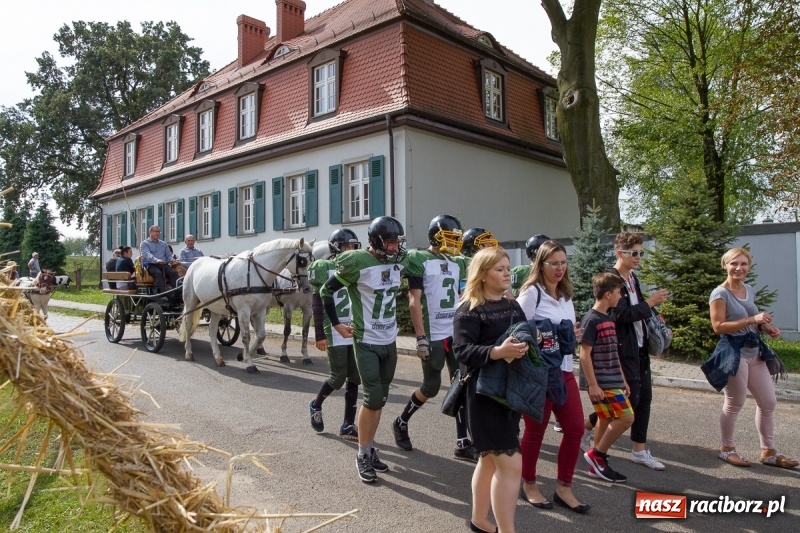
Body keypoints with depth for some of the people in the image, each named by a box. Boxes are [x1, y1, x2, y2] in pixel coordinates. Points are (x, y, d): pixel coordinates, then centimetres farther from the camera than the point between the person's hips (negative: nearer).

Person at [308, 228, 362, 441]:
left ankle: (348, 425, 14)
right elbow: (317, 305, -9)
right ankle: (316, 405, 30)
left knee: (354, 378, 5)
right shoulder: (325, 269, -7)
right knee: (338, 377, 1)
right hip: (335, 333, -6)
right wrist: (320, 335, -13)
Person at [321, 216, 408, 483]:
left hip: (390, 341, 6)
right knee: (373, 398, -7)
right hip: (367, 342, -6)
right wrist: (337, 325, -6)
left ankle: (370, 448, 27)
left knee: (380, 399, 12)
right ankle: (363, 455, 11)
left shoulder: (398, 262, 1)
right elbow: (326, 291, -7)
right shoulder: (357, 263, -17)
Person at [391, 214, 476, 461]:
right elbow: (414, 301, -12)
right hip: (433, 335, -6)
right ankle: (401, 422, 28)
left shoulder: (458, 263, 13)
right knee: (431, 387, 3)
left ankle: (462, 443, 12)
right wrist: (421, 337, -18)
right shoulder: (420, 259, -7)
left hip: (456, 333, 6)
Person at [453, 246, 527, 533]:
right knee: (511, 463, -9)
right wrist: (497, 352, -34)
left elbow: (525, 339, 18)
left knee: (491, 458, 19)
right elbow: (461, 350, -21)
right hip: (485, 394, -8)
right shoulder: (469, 310, -12)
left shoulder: (513, 306, 12)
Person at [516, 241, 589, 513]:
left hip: (564, 371, 7)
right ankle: (528, 486, 25)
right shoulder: (531, 293, -11)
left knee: (575, 428, 6)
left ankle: (564, 488, 22)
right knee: (535, 431, 5)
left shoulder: (566, 295, 13)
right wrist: (551, 337, -21)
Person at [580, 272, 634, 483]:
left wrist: (623, 380, 19)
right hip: (602, 383, -9)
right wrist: (592, 385, -19)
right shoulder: (591, 319, -14)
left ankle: (597, 465, 20)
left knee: (607, 420, 11)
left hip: (613, 381, 9)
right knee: (625, 418, -10)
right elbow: (585, 354, -17)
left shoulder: (609, 320, 13)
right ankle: (596, 454, 3)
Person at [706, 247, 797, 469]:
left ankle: (769, 452, 25)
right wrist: (752, 320, -24)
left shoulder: (749, 290, 11)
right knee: (734, 404, 2)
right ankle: (727, 449, 20)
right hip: (734, 353, -8)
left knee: (768, 402, 12)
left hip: (754, 352, 8)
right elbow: (718, 326, -20)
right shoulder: (720, 293, -13)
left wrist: (765, 326, 3)